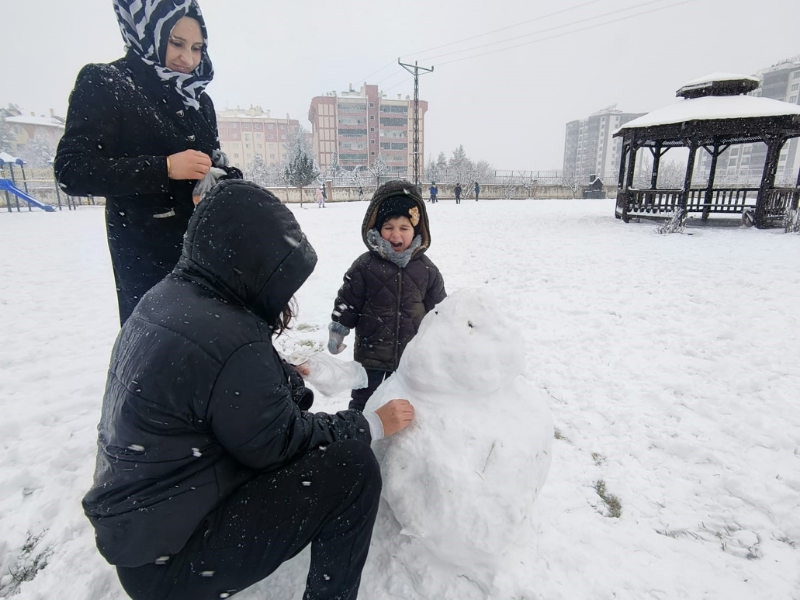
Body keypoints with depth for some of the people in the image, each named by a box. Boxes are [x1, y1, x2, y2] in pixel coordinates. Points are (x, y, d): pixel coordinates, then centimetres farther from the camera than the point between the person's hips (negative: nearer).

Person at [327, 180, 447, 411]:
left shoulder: (426, 269, -6)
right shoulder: (365, 266, -12)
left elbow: (438, 307, 4)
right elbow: (347, 302, -4)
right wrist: (337, 332, -2)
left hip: (412, 354, 2)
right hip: (371, 351, -2)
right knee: (363, 401, 14)